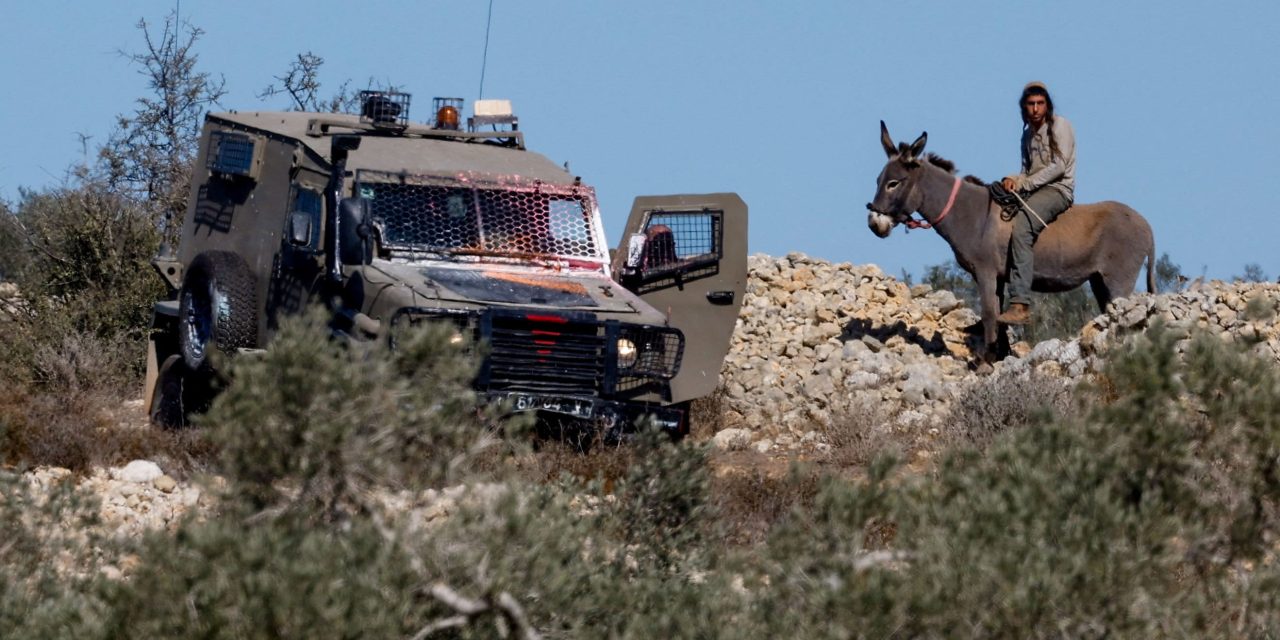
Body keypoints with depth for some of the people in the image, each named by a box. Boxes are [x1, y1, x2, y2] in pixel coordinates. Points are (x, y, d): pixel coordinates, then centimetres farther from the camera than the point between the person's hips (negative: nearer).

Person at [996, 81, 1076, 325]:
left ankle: (1020, 306, -41)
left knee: (1020, 228, -32)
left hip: (1058, 189, -9)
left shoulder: (1059, 126, -4)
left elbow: (1059, 166, -13)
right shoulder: (1028, 133, 19)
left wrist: (1025, 183, -15)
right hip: (1032, 191, 9)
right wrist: (1014, 180, -2)